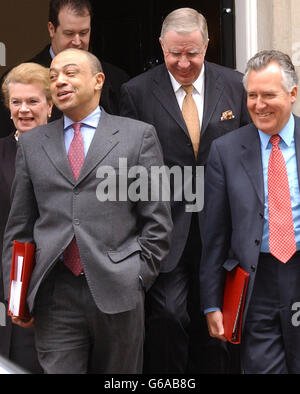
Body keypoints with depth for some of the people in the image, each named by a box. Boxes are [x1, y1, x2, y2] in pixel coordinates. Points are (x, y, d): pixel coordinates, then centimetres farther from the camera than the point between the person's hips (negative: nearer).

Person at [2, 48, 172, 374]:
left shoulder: (138, 135, 6)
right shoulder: (32, 144, 13)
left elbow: (157, 218, 4)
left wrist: (139, 276, -2)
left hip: (117, 291, -1)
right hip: (55, 296, 1)